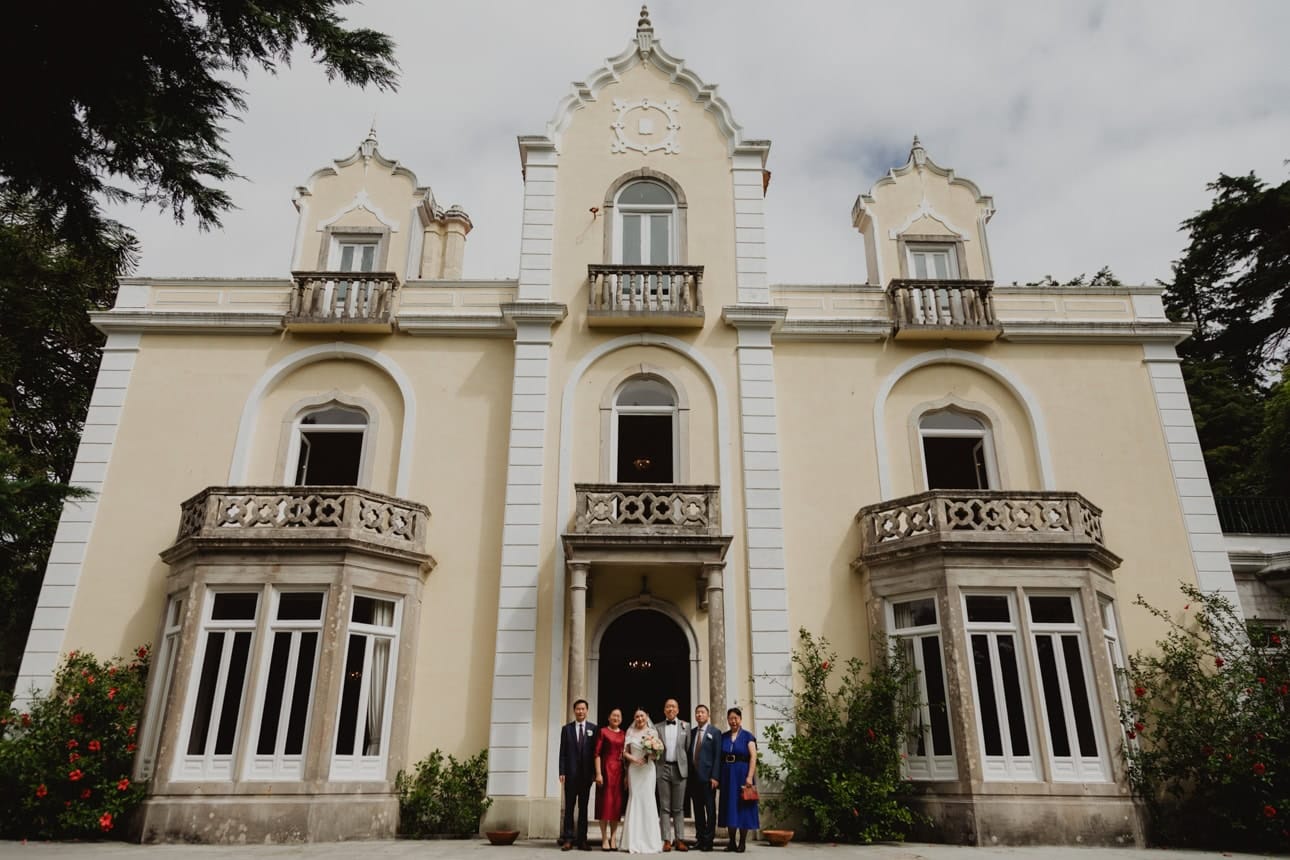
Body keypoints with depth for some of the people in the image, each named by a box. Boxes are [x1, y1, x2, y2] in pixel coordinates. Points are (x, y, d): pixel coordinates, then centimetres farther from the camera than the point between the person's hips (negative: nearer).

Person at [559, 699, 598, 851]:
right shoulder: (566, 729, 6)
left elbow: (596, 752, 2)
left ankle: (582, 839, 11)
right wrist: (562, 772, -6)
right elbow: (563, 752, 2)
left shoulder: (594, 728, 4)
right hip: (571, 773, 0)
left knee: (583, 807, 6)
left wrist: (595, 772, -4)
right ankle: (568, 839, 6)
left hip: (586, 774, 0)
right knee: (569, 807, 2)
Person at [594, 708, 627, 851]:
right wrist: (598, 773, -12)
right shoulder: (603, 731, 0)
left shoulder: (623, 734, 11)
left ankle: (613, 838, 14)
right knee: (605, 802, -1)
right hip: (606, 769, -4)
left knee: (617, 803, 6)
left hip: (619, 770, 4)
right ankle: (604, 839, 5)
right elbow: (597, 753, -5)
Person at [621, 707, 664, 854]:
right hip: (634, 769, 0)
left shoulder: (653, 732, 5)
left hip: (648, 769, 0)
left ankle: (650, 841, 6)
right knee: (634, 799, -2)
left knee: (648, 800, -2)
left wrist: (653, 753, -14)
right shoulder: (630, 732, 6)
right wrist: (634, 759, -12)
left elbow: (657, 753, 8)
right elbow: (625, 752, 6)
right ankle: (634, 842, 5)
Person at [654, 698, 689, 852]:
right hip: (663, 768, 0)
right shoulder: (657, 727, 9)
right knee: (664, 806, 2)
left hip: (679, 768, 0)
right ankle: (667, 840, 5)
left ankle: (679, 840, 8)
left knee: (678, 807, 4)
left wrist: (687, 767, 1)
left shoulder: (685, 726, 8)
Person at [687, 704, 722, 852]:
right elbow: (688, 754, 12)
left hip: (707, 777, -5)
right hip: (693, 777, 5)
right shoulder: (692, 733, 12)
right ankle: (700, 838, 17)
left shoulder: (714, 732, -2)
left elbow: (717, 756, -7)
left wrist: (715, 777, -13)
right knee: (698, 809, 9)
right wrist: (687, 775, 6)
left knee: (710, 809, 1)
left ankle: (708, 840, 7)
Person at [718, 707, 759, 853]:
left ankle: (742, 842, 10)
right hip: (727, 775, 4)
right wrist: (718, 776, 0)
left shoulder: (747, 736, -2)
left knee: (742, 806, 1)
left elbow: (753, 757, -9)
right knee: (729, 806, 6)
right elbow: (719, 758, 8)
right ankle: (731, 842, 14)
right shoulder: (723, 737, 9)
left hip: (742, 774, -4)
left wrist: (750, 776, -18)